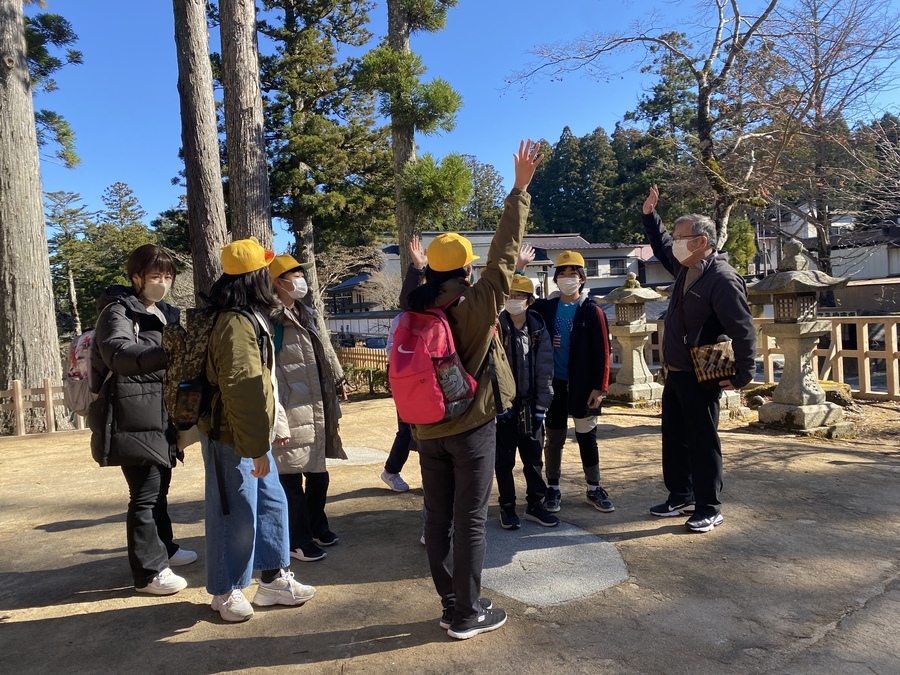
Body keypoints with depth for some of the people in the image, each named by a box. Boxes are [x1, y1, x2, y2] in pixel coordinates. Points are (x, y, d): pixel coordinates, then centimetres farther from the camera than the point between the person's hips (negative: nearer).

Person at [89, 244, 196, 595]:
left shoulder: (164, 314, 16)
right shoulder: (118, 311, -9)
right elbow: (118, 351, -30)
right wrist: (165, 353, -44)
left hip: (160, 414, 8)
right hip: (134, 417, -8)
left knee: (159, 486, 19)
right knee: (145, 492, -6)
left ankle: (163, 548, 35)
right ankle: (148, 572, 3)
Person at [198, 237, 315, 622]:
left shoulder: (249, 317, 12)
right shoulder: (236, 324, -22)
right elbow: (239, 389, -26)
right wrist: (256, 446, -21)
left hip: (251, 436, 10)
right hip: (232, 440, -10)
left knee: (272, 503, 15)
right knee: (235, 516, 3)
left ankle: (274, 579, 29)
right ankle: (226, 592, 22)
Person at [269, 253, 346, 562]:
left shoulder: (304, 315, 15)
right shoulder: (272, 320, -12)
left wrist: (331, 405, 19)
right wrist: (278, 422, -20)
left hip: (317, 413, 8)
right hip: (292, 417, -8)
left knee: (318, 474, 18)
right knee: (291, 480, 4)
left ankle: (316, 527, 37)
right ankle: (298, 541, 19)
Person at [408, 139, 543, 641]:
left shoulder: (417, 311, -3)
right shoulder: (479, 305, -14)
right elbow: (506, 252, -12)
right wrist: (521, 188, -6)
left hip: (428, 430, 5)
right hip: (472, 428, -5)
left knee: (437, 519, 12)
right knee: (470, 520, 5)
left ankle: (450, 604, 25)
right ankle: (468, 614, 16)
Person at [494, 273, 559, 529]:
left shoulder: (538, 329, 2)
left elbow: (545, 368, 2)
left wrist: (542, 403, -2)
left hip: (530, 405, 3)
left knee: (534, 458, 11)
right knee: (505, 460, 7)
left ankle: (535, 504, 25)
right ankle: (507, 507, 22)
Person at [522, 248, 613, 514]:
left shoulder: (592, 311, -7)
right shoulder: (545, 307, 2)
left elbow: (602, 352, -7)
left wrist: (599, 386, -11)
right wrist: (517, 269, -3)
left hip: (582, 385, -2)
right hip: (553, 383, 2)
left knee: (587, 437, 11)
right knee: (554, 439, 11)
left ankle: (594, 489, 25)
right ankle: (553, 488, 24)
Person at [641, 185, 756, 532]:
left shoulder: (723, 278, -20)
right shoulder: (685, 268, 7)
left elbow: (743, 331, -21)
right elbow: (661, 245, 28)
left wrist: (741, 377, -18)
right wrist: (650, 215, 19)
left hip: (701, 378, -9)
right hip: (675, 374, 9)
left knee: (703, 443, 2)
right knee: (673, 438, 16)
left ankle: (709, 509, 15)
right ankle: (681, 497, 30)